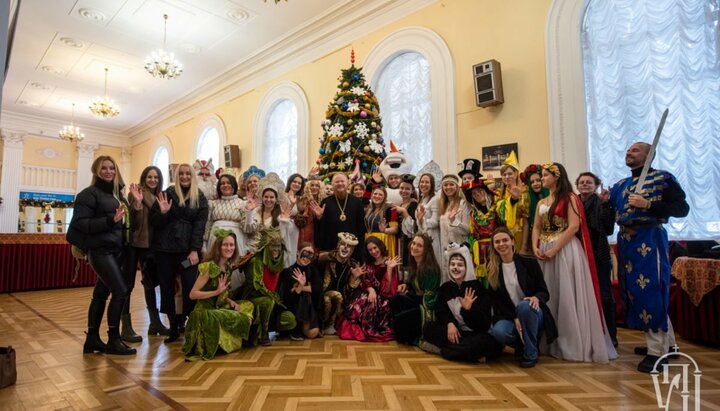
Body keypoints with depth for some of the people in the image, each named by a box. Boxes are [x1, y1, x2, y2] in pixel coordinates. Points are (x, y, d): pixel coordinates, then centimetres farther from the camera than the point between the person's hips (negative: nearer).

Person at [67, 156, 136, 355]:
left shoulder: (116, 193, 14)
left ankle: (92, 339, 21)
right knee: (121, 291, -11)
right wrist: (110, 220, -24)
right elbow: (80, 222, -16)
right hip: (100, 250, -7)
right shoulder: (89, 193, -7)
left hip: (115, 249, 7)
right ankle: (113, 340, 1)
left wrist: (120, 218, 3)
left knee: (101, 294, 12)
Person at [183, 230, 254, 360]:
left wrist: (231, 302, -2)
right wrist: (216, 292, -23)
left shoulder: (228, 267, 6)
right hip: (205, 312, -8)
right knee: (239, 319, -21)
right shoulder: (210, 267, -18)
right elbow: (192, 294, -19)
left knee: (248, 306, 7)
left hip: (219, 308, 8)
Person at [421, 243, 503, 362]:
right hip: (456, 331, 4)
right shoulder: (445, 287, 2)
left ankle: (440, 350, -21)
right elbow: (440, 312, 2)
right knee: (428, 327, -14)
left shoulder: (477, 288, -14)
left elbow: (483, 323, -17)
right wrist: (450, 324, -19)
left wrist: (468, 309, -35)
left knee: (485, 342, -38)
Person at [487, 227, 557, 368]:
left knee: (524, 305, -36)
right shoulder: (492, 271, 1)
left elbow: (544, 292, -4)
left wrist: (536, 298, -28)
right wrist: (514, 318, -16)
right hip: (508, 316, 1)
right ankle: (523, 344, 4)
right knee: (498, 331, -32)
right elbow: (496, 301, -1)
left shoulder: (529, 263, -4)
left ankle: (531, 353, -15)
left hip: (532, 314, -1)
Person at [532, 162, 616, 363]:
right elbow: (537, 228, 13)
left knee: (567, 297, -5)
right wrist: (535, 247, -6)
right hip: (544, 253, 7)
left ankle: (574, 344, 6)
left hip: (565, 250, -6)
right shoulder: (541, 203, 17)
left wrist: (554, 249, -17)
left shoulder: (569, 198, -3)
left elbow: (574, 226, -13)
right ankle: (550, 342, 18)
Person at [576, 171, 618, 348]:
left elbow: (608, 227, -14)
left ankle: (610, 335, 14)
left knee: (603, 294, 1)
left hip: (599, 254, -3)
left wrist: (606, 205, -21)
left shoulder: (601, 203, -2)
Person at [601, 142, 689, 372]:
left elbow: (682, 208, -10)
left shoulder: (662, 178, -2)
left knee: (651, 292, -8)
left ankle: (657, 352, 2)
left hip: (649, 239, -7)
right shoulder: (621, 185, 17)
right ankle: (667, 344, 28)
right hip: (626, 241, 8)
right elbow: (611, 215, 18)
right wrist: (605, 203, -2)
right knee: (634, 292, 12)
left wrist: (648, 204, -20)